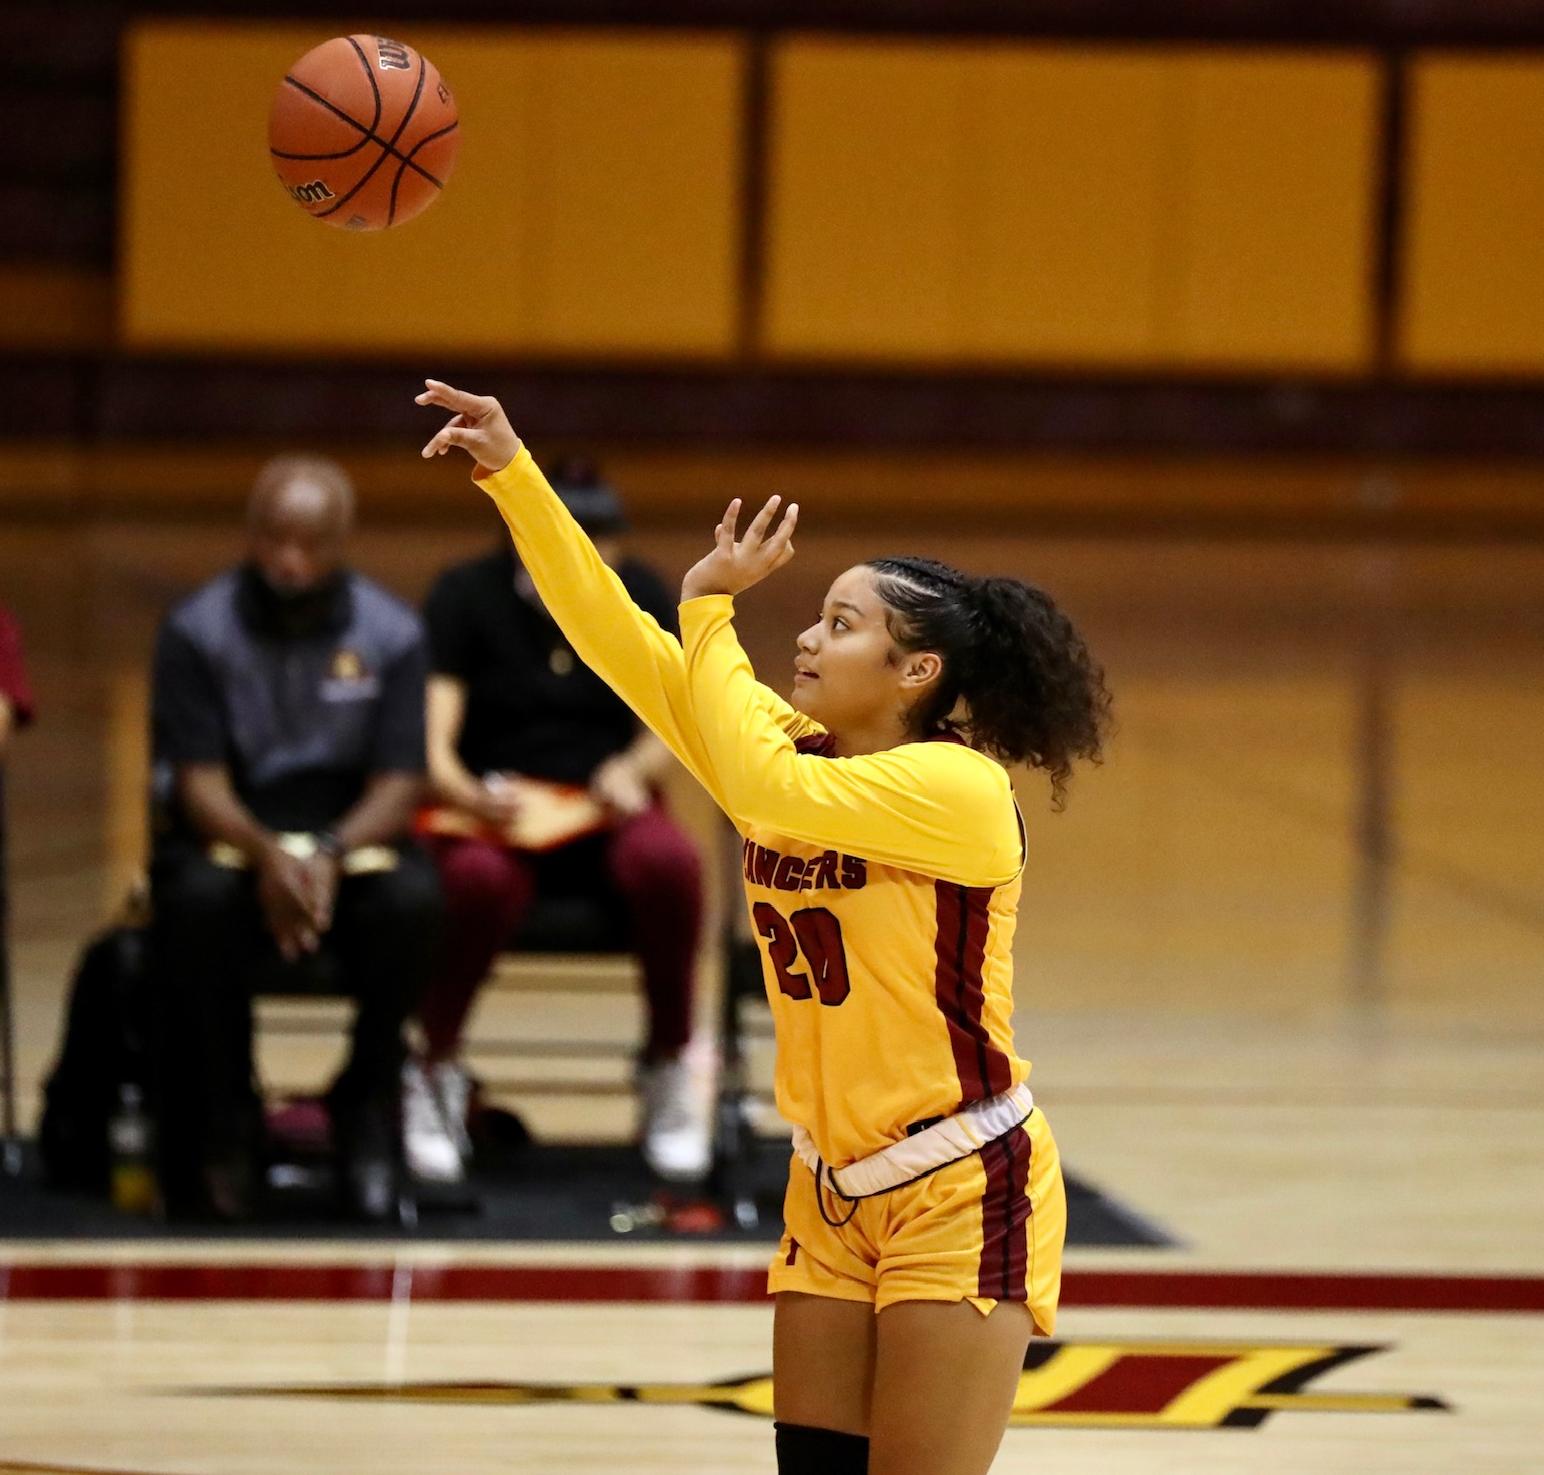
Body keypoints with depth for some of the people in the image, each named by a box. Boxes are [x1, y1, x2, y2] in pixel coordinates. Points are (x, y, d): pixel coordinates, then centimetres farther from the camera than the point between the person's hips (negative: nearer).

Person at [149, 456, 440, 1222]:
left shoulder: (391, 634, -1)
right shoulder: (197, 629, -4)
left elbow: (398, 783, -6)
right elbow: (197, 780, -11)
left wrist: (330, 856, -27)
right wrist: (267, 855, -31)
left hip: (350, 841, 1)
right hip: (230, 837, -1)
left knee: (412, 898, -33)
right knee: (201, 898, -36)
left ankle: (367, 1103, -10)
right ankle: (223, 1118, -16)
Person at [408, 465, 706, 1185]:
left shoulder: (642, 596, 7)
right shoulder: (466, 596, -3)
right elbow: (431, 732, -14)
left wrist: (632, 769, -22)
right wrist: (463, 791, -36)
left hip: (606, 822, 2)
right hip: (490, 821, -2)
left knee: (667, 861, -34)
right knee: (479, 881, -39)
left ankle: (668, 1069, -14)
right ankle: (436, 1070, -13)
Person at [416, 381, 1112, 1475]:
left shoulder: (960, 787, -17)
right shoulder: (795, 750, 5)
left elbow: (768, 787, -31)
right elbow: (617, 638, 2)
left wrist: (709, 609, -20)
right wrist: (514, 475, -5)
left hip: (963, 1192, -7)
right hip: (833, 1191, 7)